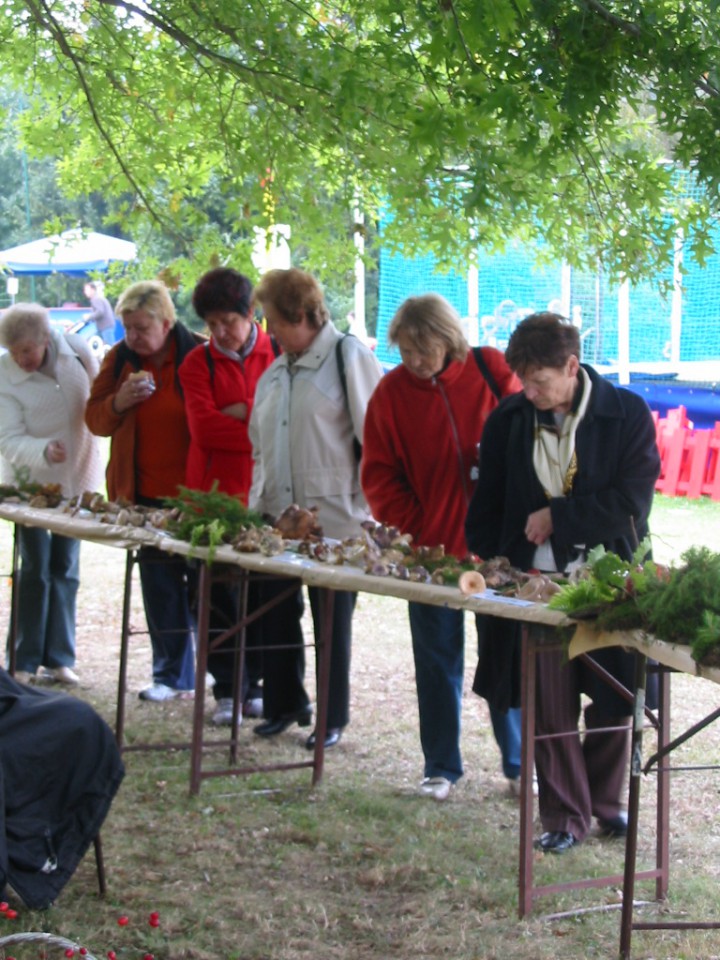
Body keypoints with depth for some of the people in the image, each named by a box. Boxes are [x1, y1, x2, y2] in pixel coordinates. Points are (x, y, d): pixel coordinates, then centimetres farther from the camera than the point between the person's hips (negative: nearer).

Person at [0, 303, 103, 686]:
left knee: (66, 570, 8)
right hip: (31, 482, -3)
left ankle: (59, 658, 16)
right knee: (35, 571, -2)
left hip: (76, 479, 3)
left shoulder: (76, 349, -11)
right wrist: (44, 451, -44)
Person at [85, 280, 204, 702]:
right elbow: (95, 419, 10)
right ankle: (172, 675, 15)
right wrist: (118, 402, -12)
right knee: (160, 586, 7)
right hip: (146, 492, 4)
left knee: (203, 582, 3)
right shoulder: (119, 359, 7)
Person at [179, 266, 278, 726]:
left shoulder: (278, 355, 4)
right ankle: (227, 691, 11)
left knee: (264, 595, 5)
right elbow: (203, 427, -9)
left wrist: (243, 413, -10)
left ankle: (256, 684, 17)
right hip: (215, 493, 0)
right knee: (219, 596, 3)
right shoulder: (199, 362, 3)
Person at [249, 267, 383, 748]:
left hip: (333, 517, -6)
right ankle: (283, 704, 25)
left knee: (332, 619, 4)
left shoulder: (349, 357, -7)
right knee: (277, 614, 10)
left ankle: (333, 716, 16)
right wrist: (257, 504, 14)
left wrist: (362, 504, -13)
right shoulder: (275, 374, 15)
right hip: (278, 518, 7)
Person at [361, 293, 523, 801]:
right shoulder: (391, 392, -1)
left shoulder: (492, 372, -4)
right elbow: (379, 474, 3)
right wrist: (411, 531, -6)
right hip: (430, 547, 1)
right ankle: (442, 765, 20)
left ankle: (520, 763, 18)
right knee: (437, 659, 8)